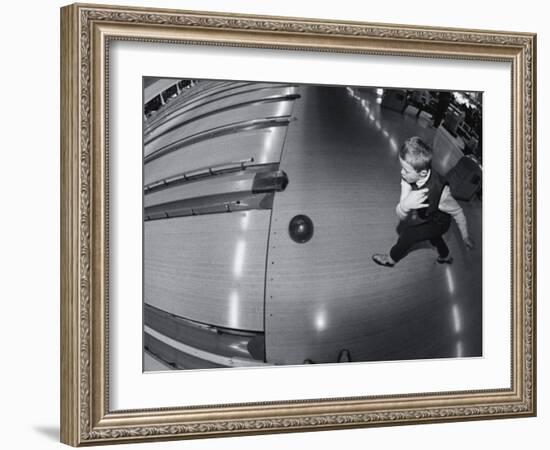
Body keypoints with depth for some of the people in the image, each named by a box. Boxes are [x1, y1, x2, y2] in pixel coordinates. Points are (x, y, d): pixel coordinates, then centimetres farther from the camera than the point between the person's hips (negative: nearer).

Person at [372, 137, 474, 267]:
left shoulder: (440, 192, -47)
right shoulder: (408, 178, -34)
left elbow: (458, 212, -26)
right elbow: (400, 215, -31)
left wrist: (465, 237, -13)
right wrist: (405, 205, -55)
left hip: (438, 223, -6)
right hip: (423, 217, 6)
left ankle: (392, 258, 31)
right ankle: (445, 255, 65)